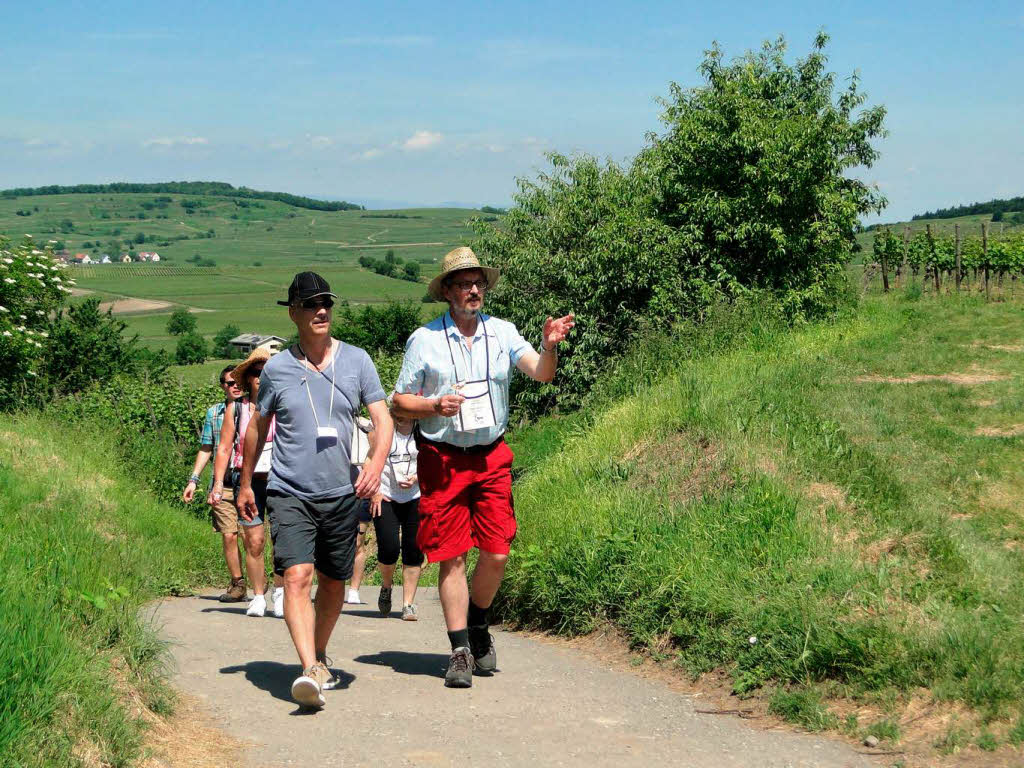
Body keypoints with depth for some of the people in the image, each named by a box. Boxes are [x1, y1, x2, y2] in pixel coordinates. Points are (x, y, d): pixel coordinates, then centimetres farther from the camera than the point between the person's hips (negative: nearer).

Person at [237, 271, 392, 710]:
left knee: (333, 582, 12)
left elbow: (382, 418, 2)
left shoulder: (356, 361, 4)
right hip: (289, 493, -2)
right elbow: (257, 427, 15)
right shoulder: (276, 369, 2)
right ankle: (310, 672, -28)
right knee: (297, 576, -19)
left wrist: (377, 460, -17)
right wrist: (245, 484, 19)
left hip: (342, 493, 2)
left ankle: (320, 657, 34)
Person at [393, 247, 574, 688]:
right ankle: (460, 651, 6)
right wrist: (434, 406, -16)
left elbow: (540, 374, -7)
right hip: (442, 460, -2)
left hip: (492, 457, 2)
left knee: (497, 552, -1)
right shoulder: (424, 340, 0)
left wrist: (549, 347, -28)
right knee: (451, 556, -2)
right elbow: (399, 403, 3)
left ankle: (477, 625, 25)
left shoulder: (502, 332, 6)